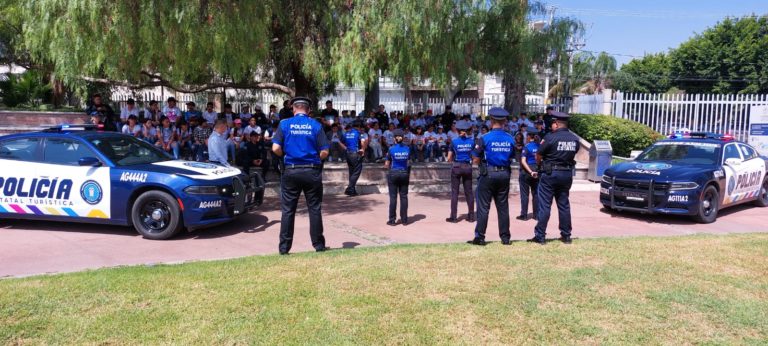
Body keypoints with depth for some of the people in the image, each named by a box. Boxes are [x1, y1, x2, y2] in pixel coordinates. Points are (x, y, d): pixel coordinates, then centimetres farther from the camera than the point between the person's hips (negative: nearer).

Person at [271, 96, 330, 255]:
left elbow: (276, 148, -7)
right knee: (314, 209, 9)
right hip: (312, 171, 0)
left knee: (288, 210, 7)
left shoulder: (285, 124, 1)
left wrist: (286, 155, 13)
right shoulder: (316, 125, 0)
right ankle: (319, 245, 15)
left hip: (291, 171, 0)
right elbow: (324, 152, -5)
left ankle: (284, 247, 10)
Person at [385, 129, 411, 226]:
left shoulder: (391, 149, -9)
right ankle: (404, 220, 11)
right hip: (404, 174, 3)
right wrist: (409, 176, 14)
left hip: (393, 174, -2)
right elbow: (409, 163, 4)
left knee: (393, 197, 3)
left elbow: (387, 164, -4)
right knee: (404, 196, 7)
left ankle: (392, 220, 6)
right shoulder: (407, 149, 0)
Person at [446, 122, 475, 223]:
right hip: (467, 167, 3)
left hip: (457, 167, -2)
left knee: (454, 192, 2)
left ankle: (453, 217, 2)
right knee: (469, 191, 9)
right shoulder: (471, 141, 1)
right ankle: (471, 216, 14)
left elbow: (449, 158, -2)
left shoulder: (454, 142, -5)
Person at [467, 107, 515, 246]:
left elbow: (476, 160, -8)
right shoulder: (510, 139, 1)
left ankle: (480, 237, 3)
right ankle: (505, 237, 15)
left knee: (483, 207, 2)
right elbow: (512, 157, 9)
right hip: (504, 174, 4)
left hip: (488, 174, -4)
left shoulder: (485, 138, -10)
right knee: (503, 207, 11)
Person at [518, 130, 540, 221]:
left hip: (526, 171, -5)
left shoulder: (526, 146, -12)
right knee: (536, 193, 11)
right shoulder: (539, 146, 2)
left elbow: (523, 161, -19)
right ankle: (536, 214, 14)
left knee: (524, 194, 3)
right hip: (537, 171, 5)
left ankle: (524, 215, 6)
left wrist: (530, 172, -20)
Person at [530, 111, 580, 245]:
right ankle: (566, 235, 18)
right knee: (564, 205, 13)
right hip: (567, 174, 5)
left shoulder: (550, 137, -15)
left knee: (544, 205, 0)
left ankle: (540, 236, 1)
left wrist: (540, 164, 12)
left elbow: (538, 156, -8)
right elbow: (573, 154, 10)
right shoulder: (575, 139, 2)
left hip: (550, 173, -5)